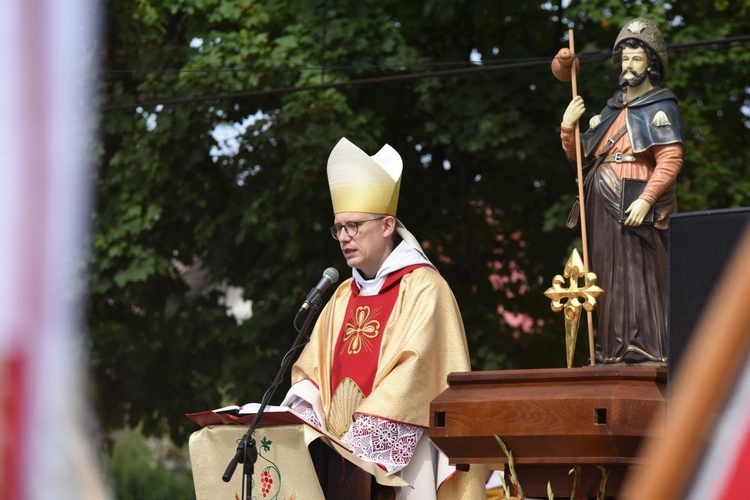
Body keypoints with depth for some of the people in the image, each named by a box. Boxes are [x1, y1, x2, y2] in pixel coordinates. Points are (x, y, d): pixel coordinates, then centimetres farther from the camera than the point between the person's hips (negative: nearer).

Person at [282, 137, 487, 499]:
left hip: (397, 460, -6)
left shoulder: (421, 288, -4)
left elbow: (413, 375, -15)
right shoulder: (343, 296, 17)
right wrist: (302, 425, -6)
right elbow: (312, 371, 15)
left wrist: (358, 439, -20)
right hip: (345, 457, 6)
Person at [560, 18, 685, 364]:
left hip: (634, 209, -8)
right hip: (603, 207, 8)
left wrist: (646, 199, -25)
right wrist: (568, 126, 3)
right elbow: (579, 154, 22)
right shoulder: (613, 109, 20)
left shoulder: (660, 108, -2)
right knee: (609, 280, 6)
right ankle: (613, 352, 8)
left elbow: (671, 159, -14)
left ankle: (648, 353, -12)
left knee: (638, 277, -11)